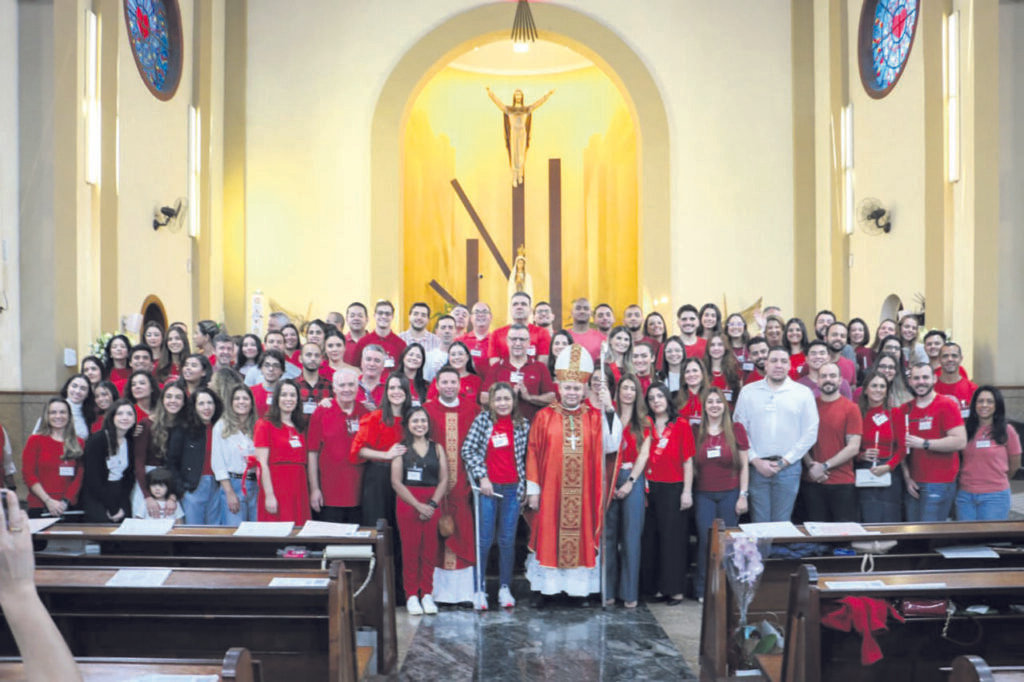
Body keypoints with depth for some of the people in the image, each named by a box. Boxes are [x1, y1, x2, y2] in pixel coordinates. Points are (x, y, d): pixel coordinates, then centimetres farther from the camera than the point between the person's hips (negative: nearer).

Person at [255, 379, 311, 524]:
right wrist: (269, 495, -14)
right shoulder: (265, 425, -1)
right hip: (277, 491, -5)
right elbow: (262, 464, -8)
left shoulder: (300, 427, 16)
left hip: (299, 492, 6)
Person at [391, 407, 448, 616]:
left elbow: (444, 480, 5)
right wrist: (418, 505, -10)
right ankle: (411, 595, 6)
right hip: (407, 503, -2)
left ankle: (427, 594, 10)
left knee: (430, 549, 1)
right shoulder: (401, 449, 3)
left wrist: (432, 504, -8)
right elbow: (396, 482, -3)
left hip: (433, 503, 2)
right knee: (410, 549, -2)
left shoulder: (437, 448, 10)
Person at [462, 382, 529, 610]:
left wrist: (525, 486, 4)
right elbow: (467, 450, -4)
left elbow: (527, 457, 9)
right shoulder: (482, 421, -1)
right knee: (484, 540, 1)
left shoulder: (522, 425, 4)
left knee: (507, 540, 5)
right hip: (487, 487, -1)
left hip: (512, 488, 2)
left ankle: (505, 589, 16)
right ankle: (479, 589, 8)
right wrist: (482, 477, -10)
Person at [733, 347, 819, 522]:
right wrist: (756, 461, -6)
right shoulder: (748, 391, 6)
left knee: (782, 523, 4)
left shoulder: (803, 393, 4)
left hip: (788, 468, 0)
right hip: (756, 467, 0)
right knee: (759, 523, 3)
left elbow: (810, 433, 1)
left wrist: (785, 461, -5)